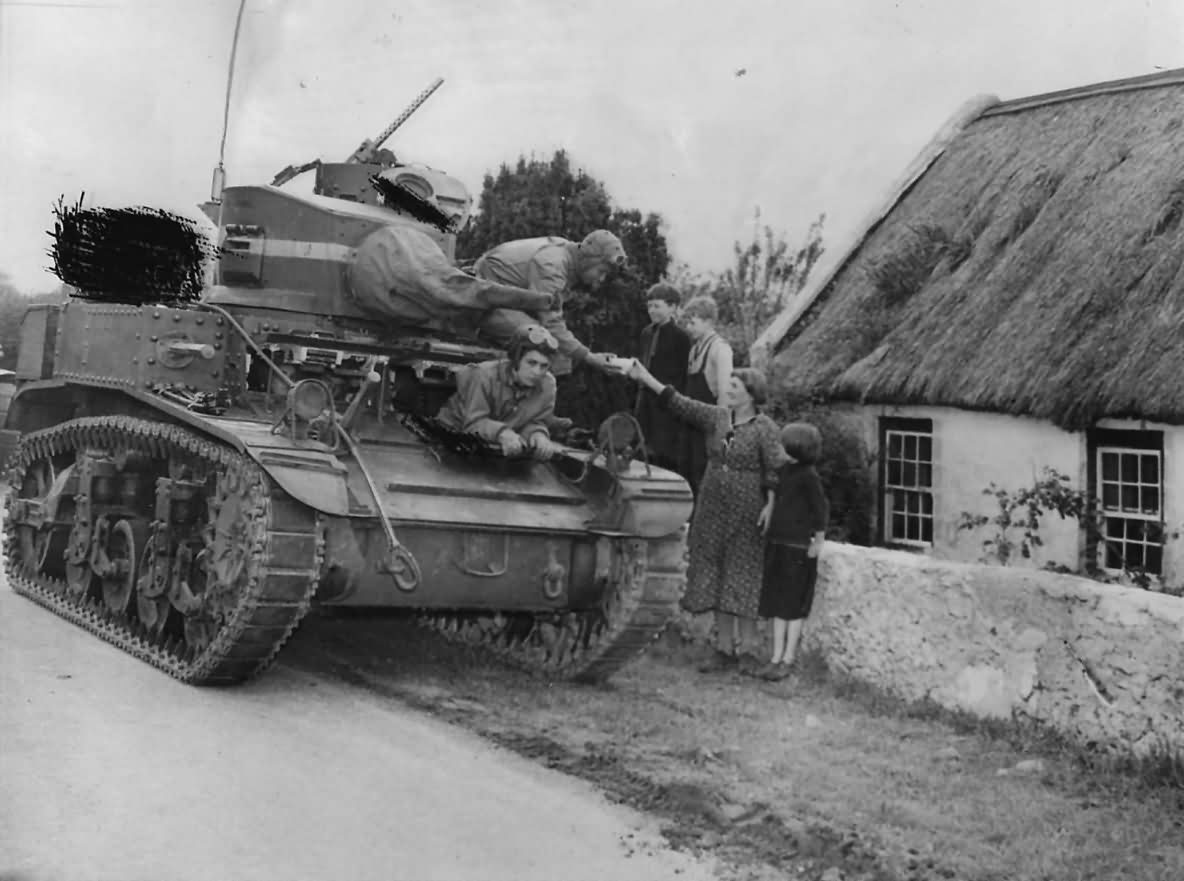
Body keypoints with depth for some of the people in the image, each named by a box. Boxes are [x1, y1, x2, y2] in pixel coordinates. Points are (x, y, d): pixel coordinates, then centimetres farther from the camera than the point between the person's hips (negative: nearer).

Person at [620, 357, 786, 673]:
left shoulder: (764, 427, -7)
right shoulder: (716, 417, 6)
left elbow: (776, 470, -11)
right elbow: (679, 403, 1)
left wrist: (771, 505, -20)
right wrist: (643, 377, -4)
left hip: (746, 513, -5)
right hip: (713, 510, 5)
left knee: (742, 579, -2)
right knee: (715, 579, 7)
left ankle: (748, 650, 7)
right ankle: (724, 649, 14)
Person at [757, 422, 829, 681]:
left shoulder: (808, 476, -13)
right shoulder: (784, 471, 8)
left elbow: (822, 509, -11)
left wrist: (818, 542, -8)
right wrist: (769, 527, 14)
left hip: (798, 547, -7)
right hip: (777, 544, 7)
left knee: (793, 605, 1)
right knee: (777, 604, 9)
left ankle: (788, 660, 7)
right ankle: (777, 657, 16)